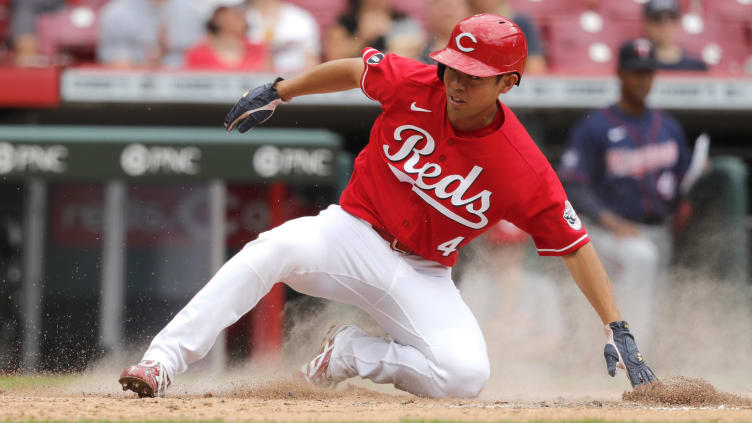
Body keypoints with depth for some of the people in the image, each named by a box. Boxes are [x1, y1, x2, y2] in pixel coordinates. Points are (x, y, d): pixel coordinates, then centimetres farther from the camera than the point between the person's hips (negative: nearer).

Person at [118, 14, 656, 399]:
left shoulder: (525, 170, -18)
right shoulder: (414, 85, -14)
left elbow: (576, 246, -10)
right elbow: (352, 69, 7)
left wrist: (617, 329, -15)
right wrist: (278, 92, 13)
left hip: (423, 277, 0)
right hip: (353, 234, 0)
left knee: (466, 374, -27)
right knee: (275, 249, -33)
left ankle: (351, 355, -3)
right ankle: (163, 361, -36)